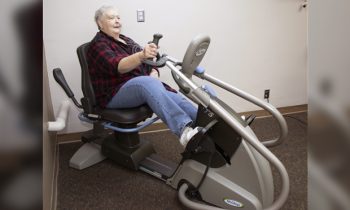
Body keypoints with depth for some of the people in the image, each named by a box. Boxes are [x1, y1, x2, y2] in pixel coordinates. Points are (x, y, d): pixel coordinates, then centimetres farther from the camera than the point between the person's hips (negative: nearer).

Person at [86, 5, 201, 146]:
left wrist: (154, 74, -8)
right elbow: (117, 66, -24)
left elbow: (150, 65, 17)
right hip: (115, 94, -7)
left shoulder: (126, 40, 21)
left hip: (142, 86, 7)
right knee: (148, 82, -37)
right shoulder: (99, 44, -2)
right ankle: (184, 131, -54)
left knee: (175, 98, -21)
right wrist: (142, 55, -43)